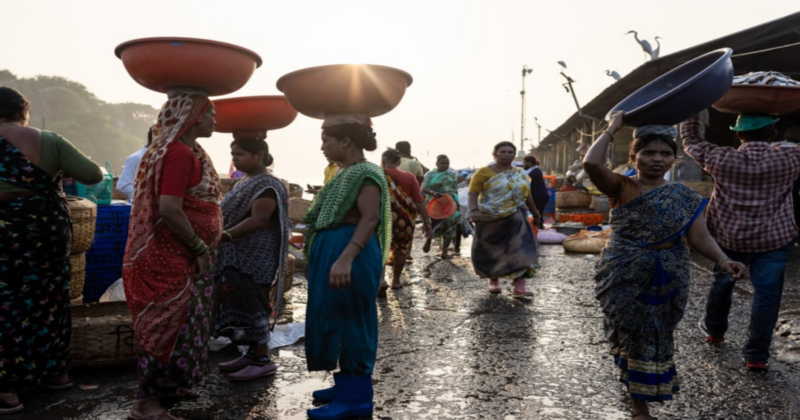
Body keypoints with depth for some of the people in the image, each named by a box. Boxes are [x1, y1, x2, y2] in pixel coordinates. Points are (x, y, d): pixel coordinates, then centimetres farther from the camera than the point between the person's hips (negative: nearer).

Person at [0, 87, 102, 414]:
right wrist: (65, 168, 15)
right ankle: (55, 372, 26)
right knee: (48, 300, 14)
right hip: (49, 232, 2)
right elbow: (93, 175, -5)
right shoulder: (50, 142, -5)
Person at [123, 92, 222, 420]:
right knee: (169, 326, -1)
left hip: (182, 256, 10)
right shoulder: (178, 152, -18)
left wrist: (200, 249, 14)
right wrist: (201, 249, -16)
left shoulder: (189, 151, 14)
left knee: (180, 324, 19)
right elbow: (169, 211, -26)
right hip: (171, 258, -10)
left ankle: (167, 385, 34)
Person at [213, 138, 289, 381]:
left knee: (250, 304, -7)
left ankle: (263, 359, 2)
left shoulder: (267, 185, -14)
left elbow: (258, 219, -24)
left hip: (255, 258, -10)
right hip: (238, 256, 10)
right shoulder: (243, 182, 16)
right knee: (240, 303, 12)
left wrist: (225, 235, -27)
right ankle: (252, 354, 22)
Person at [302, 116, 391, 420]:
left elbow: (370, 218, -24)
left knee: (350, 321, -4)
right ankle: (346, 384, 29)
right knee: (336, 318, 16)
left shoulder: (365, 173, -13)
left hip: (351, 254, -11)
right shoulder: (346, 174, 18)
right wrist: (325, 256, 28)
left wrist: (346, 259, -34)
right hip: (332, 253, 11)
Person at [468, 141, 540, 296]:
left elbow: (527, 195, 20)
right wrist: (474, 210, -31)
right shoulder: (484, 172, -6)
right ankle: (493, 281, 29)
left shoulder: (521, 174, 9)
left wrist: (535, 213, 27)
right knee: (490, 252, 9)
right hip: (490, 220, -2)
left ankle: (519, 286, -9)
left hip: (514, 219, 2)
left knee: (520, 248, -10)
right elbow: (473, 193, -15)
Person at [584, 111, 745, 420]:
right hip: (624, 276, -3)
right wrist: (612, 128, -15)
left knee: (655, 338, 14)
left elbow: (699, 237, -6)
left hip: (668, 279, 3)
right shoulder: (621, 188, -8)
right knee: (632, 335, 8)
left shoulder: (685, 197, 1)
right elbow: (591, 163, -26)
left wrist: (722, 261, -25)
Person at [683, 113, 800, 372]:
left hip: (729, 237, 2)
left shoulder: (721, 159, -11)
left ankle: (714, 329, 42)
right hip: (774, 240, -1)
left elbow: (690, 141, 4)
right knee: (766, 295, 4)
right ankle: (757, 356, 7)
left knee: (722, 283, 21)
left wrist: (692, 110, 14)